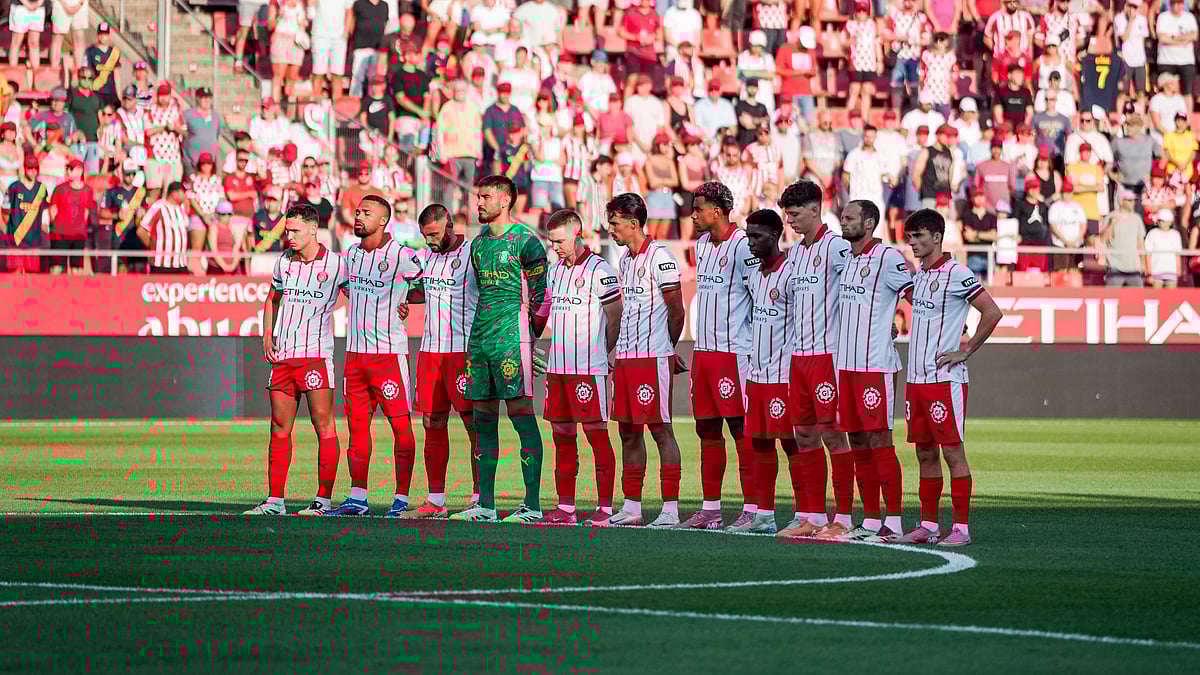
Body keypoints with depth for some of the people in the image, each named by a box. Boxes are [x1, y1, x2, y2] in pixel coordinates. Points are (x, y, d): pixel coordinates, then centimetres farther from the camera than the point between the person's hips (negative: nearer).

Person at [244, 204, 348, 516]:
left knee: (324, 426, -6)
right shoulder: (284, 262, 12)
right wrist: (267, 336, 13)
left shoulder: (336, 264, -3)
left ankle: (323, 499, -4)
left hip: (316, 353, -5)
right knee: (280, 428, 5)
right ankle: (275, 500, 8)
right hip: (282, 355, 5)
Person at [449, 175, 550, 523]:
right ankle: (485, 505, 12)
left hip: (512, 339, -8)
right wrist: (483, 332, 19)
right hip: (479, 338, 8)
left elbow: (542, 297, -6)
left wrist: (526, 337, -4)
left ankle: (532, 505, -9)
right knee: (483, 419, 8)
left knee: (522, 415, -8)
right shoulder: (479, 244, 16)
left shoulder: (525, 242, -7)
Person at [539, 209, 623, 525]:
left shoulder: (598, 270, -9)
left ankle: (605, 507, -2)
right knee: (562, 435, 8)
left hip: (588, 368, -7)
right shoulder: (554, 270, 13)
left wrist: (601, 354, 4)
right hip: (557, 366, 7)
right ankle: (565, 507, 13)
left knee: (597, 434, -4)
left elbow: (615, 319, -5)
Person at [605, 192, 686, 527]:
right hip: (626, 357, 9)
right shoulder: (625, 260, 16)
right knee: (628, 429, 10)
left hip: (653, 356, -9)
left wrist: (666, 349, 3)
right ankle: (631, 506, 15)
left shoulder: (659, 257, -11)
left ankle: (670, 508, -6)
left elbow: (676, 310, -8)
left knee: (660, 428, -7)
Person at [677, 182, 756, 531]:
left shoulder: (742, 246, -11)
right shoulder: (702, 245, 15)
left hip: (733, 351, -9)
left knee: (742, 429, -7)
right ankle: (710, 508, 16)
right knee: (707, 429, 10)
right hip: (703, 349, 9)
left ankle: (752, 508, -6)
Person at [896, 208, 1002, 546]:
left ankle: (961, 527, -5)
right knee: (925, 454, 10)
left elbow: (992, 313, -13)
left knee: (953, 452, -6)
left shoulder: (956, 274, -11)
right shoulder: (918, 275, 14)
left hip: (945, 379, -8)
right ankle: (928, 526, 14)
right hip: (916, 378, 8)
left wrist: (966, 351, -11)